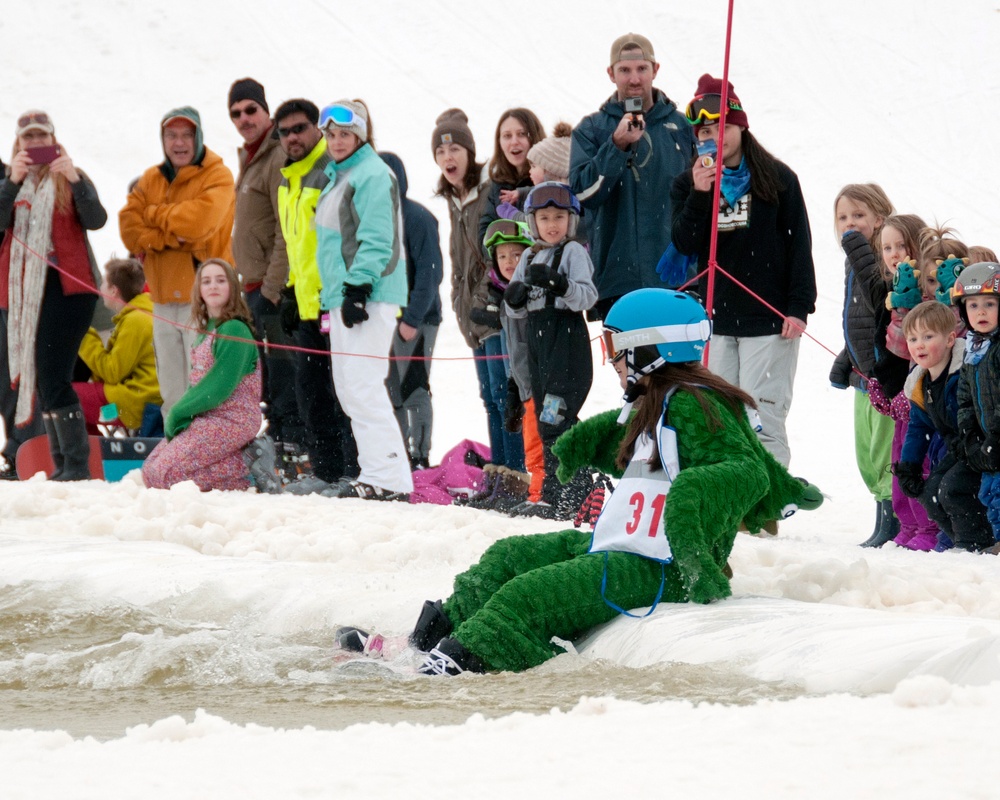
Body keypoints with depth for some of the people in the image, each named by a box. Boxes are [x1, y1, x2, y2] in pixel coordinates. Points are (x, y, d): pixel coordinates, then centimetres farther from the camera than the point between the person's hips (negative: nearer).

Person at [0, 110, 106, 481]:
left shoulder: (71, 179, 6)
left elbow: (96, 221, -11)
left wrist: (75, 180, -24)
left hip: (67, 287, -5)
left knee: (53, 377, -15)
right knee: (41, 379, 5)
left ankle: (77, 465, -16)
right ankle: (63, 464, 10)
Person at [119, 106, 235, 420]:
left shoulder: (217, 177, -3)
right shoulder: (151, 179, 14)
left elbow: (199, 221, -19)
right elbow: (129, 228, 2)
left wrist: (155, 215, -3)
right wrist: (173, 237, -13)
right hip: (164, 299, 6)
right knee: (172, 394, 11)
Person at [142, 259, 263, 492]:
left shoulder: (234, 330, -15)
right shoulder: (206, 330, 15)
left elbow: (219, 388, -19)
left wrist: (178, 412, -11)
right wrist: (179, 413, -3)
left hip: (231, 420, -10)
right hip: (205, 418, 10)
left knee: (163, 474, -19)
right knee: (150, 472, 8)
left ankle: (245, 470, -10)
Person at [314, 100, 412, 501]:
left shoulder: (372, 174, -9)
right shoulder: (339, 177, 21)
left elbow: (375, 240, -17)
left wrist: (357, 288, -22)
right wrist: (333, 292, 23)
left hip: (370, 292, -11)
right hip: (344, 293, 11)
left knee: (363, 385, -15)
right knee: (349, 387, 10)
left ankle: (387, 478, -16)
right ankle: (376, 471, 14)